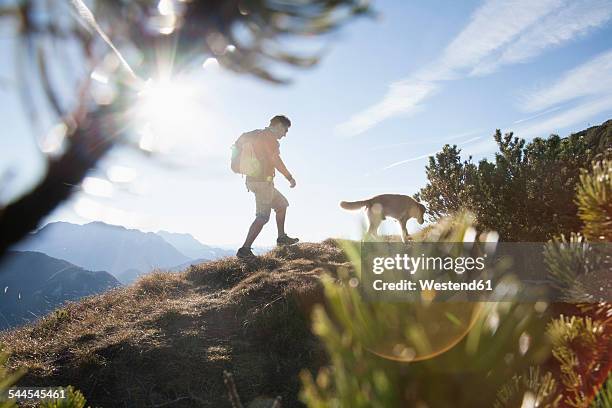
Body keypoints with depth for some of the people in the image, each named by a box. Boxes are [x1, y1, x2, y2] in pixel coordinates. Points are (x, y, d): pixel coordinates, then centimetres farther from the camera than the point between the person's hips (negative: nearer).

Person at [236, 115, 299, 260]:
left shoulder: (257, 135, 19)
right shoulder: (269, 137, -11)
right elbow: (275, 159, -21)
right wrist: (289, 177, -15)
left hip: (253, 179, 10)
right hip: (262, 181, -10)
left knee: (282, 204, 22)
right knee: (263, 217, -10)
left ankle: (281, 237, 29)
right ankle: (245, 249, -12)